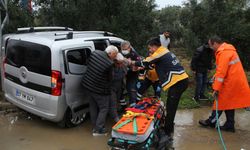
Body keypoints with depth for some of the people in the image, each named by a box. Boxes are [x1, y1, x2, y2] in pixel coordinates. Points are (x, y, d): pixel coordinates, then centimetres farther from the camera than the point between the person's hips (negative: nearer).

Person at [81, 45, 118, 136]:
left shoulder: (95, 53, -6)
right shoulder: (110, 63, -23)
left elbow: (88, 64, 10)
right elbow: (109, 79, -10)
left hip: (86, 85, 7)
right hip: (99, 90, -7)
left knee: (93, 107, 19)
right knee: (104, 108, 10)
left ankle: (95, 127, 31)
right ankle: (98, 130, 11)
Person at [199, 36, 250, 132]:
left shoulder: (223, 52, -19)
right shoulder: (228, 50, 14)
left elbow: (221, 71, -24)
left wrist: (216, 88, -22)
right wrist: (215, 77, 14)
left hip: (231, 82, -9)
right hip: (234, 81, 9)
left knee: (221, 102, 3)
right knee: (229, 103, 15)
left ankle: (211, 121, 16)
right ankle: (229, 125, 22)